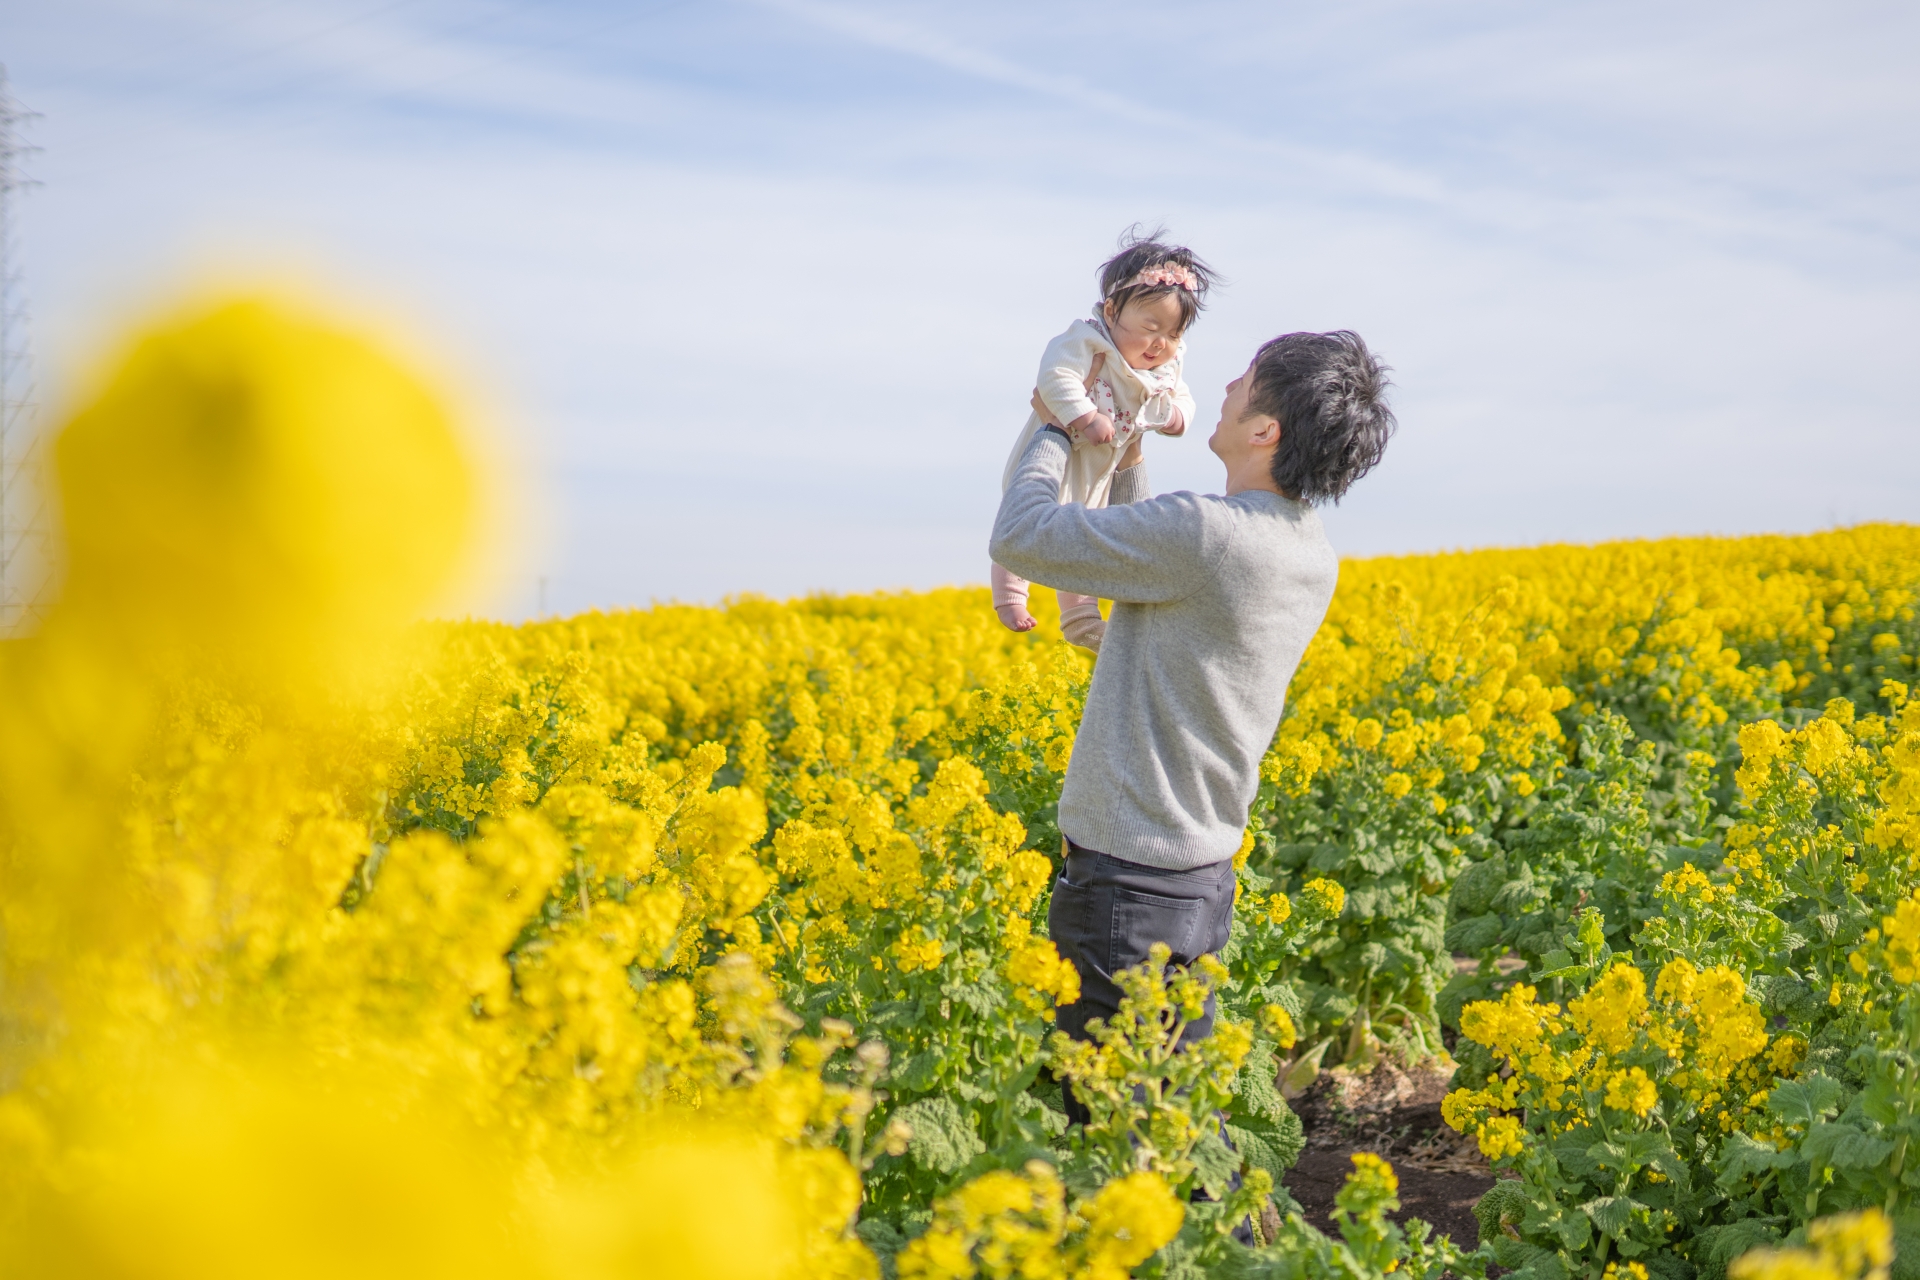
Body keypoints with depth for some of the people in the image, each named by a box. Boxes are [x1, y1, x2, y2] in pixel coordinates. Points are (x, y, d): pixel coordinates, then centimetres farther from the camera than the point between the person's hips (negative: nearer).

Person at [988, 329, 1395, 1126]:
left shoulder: (1208, 534, -23)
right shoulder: (1311, 553, 6)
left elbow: (1020, 540, -15)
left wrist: (1055, 432, 2)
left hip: (1127, 878, -9)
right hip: (1204, 872, 9)